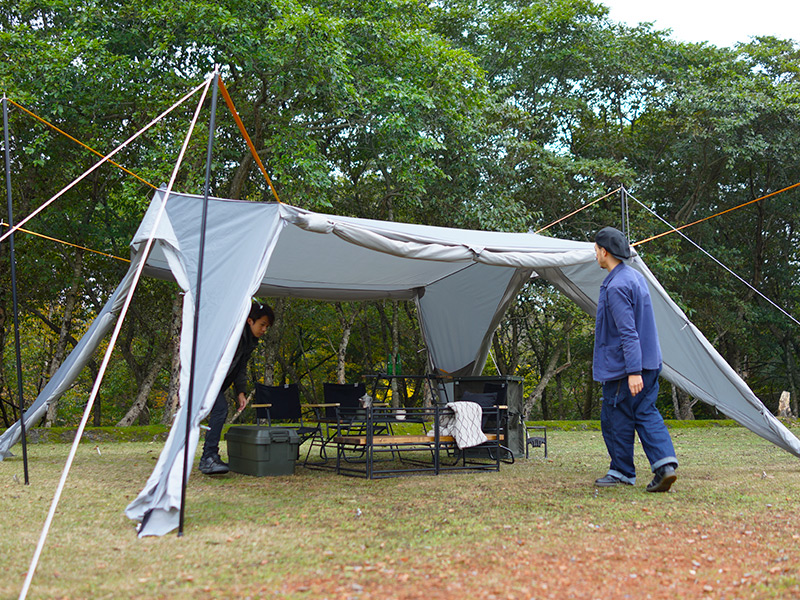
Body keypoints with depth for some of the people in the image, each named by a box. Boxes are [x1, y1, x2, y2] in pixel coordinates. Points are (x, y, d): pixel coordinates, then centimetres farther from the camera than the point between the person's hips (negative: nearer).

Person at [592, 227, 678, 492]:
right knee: (646, 413, 10)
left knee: (616, 419, 4)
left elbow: (628, 332, -24)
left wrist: (634, 371, -25)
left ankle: (622, 472, 15)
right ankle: (665, 463, -3)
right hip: (650, 361, 9)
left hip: (623, 366, -9)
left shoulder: (616, 286, -19)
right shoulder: (636, 276, 12)